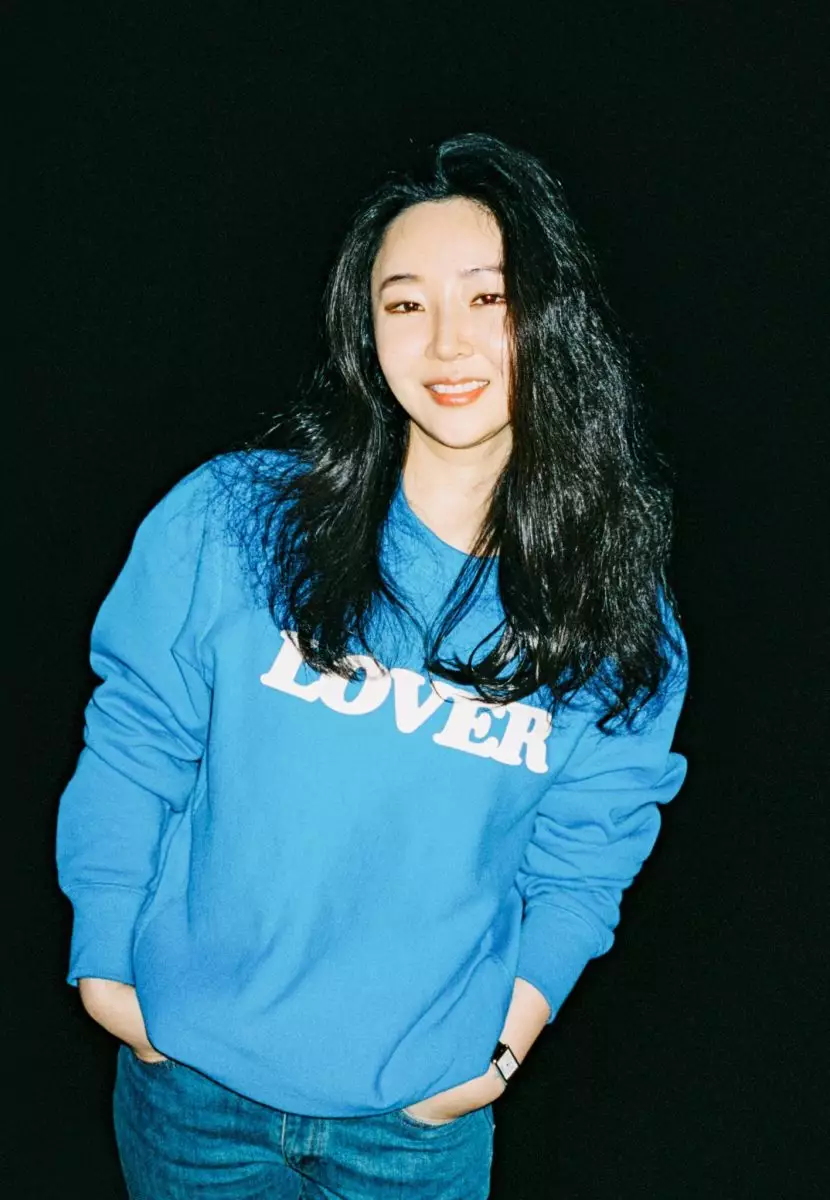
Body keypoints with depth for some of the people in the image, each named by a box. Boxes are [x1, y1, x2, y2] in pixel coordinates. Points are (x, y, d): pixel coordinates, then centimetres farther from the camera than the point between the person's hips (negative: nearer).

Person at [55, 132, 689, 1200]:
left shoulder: (617, 621, -7)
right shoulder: (230, 519, -12)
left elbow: (579, 866, 0)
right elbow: (132, 748, -5)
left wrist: (503, 1048, -6)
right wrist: (106, 966, -5)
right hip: (192, 1078, 0)